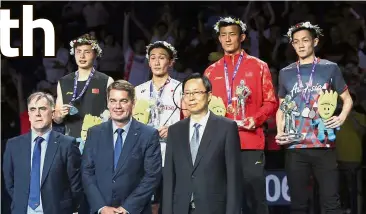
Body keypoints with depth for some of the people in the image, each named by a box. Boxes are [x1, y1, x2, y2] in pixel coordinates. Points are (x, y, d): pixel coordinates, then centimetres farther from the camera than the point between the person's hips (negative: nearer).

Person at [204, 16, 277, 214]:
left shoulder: (259, 67, 7)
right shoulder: (211, 71, 15)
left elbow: (270, 102, 4)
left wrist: (256, 119, -13)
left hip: (250, 142, -3)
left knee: (254, 198, -6)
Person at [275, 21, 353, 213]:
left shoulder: (330, 68, 6)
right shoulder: (286, 73, 11)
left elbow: (347, 99, 11)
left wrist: (342, 117, -8)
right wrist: (280, 132, 3)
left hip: (324, 145, -2)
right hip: (295, 147, 2)